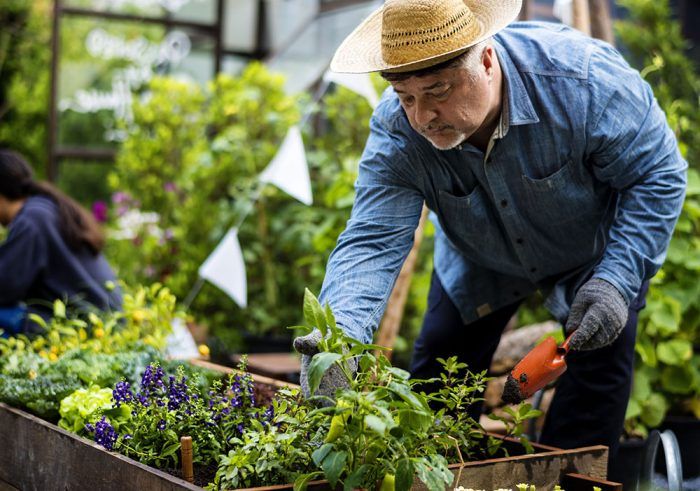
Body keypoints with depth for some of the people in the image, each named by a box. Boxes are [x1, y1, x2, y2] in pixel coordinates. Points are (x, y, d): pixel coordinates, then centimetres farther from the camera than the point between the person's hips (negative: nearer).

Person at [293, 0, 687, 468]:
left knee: (601, 368, -8)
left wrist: (618, 279, -36)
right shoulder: (396, 133, -31)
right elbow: (372, 241, -37)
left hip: (594, 249, -1)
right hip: (482, 263, 2)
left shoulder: (580, 77, -38)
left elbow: (659, 174, -26)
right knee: (437, 374, 2)